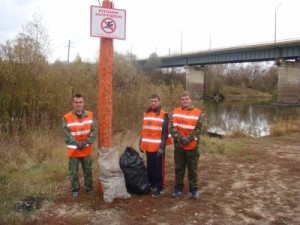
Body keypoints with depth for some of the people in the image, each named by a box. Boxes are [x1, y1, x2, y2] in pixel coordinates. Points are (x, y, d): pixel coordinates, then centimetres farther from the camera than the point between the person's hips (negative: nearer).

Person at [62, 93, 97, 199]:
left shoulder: (90, 115, -1)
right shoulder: (67, 118, -10)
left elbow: (94, 130, -4)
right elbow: (66, 134, -12)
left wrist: (87, 142, -15)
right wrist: (77, 144, -19)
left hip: (87, 150, 2)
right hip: (73, 150, -2)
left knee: (88, 170, 14)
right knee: (73, 171, 8)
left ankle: (89, 188, 30)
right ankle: (75, 190, 23)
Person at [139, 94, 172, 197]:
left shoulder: (164, 115, -7)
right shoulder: (146, 113, 10)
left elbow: (165, 132, -10)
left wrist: (162, 147, -17)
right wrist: (141, 144, 14)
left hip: (158, 147, -5)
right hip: (148, 146, 6)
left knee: (159, 168, 2)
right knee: (150, 167, 15)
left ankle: (159, 188, 11)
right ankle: (151, 185, 29)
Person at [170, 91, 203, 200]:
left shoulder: (198, 113, -3)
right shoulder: (175, 112, 3)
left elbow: (198, 129, -9)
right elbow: (172, 127, -5)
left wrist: (188, 139, -20)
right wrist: (181, 138, -18)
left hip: (192, 146, -2)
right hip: (179, 145, 2)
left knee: (193, 169, 7)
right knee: (179, 168, 10)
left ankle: (194, 190, 20)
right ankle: (178, 189, 21)